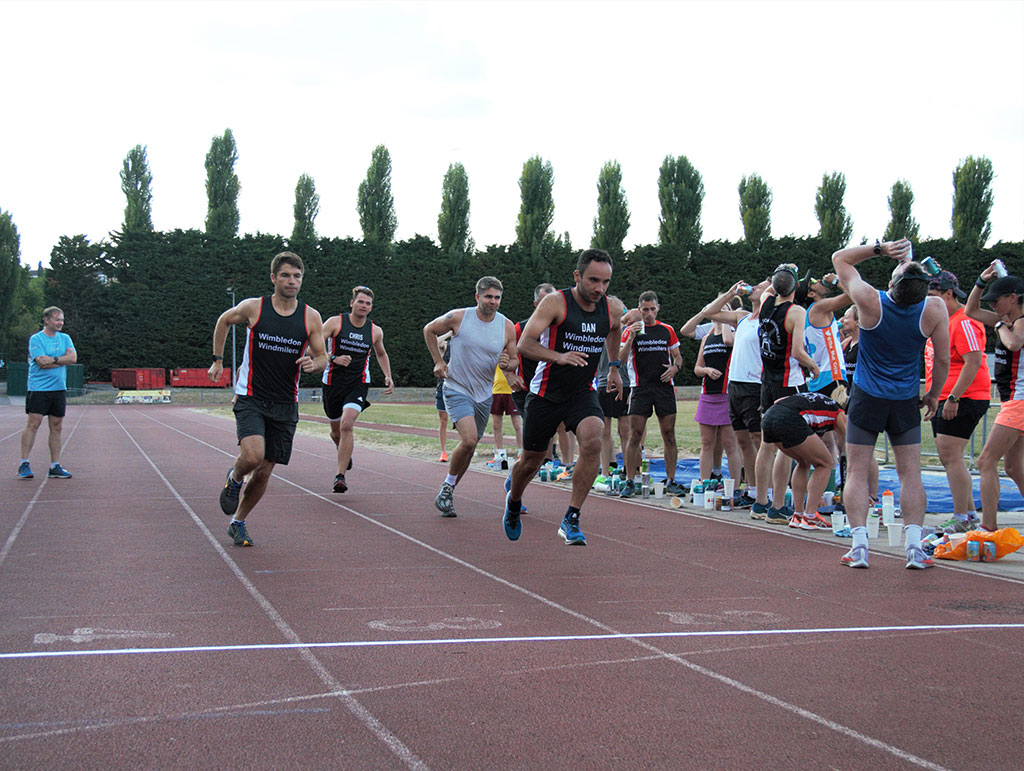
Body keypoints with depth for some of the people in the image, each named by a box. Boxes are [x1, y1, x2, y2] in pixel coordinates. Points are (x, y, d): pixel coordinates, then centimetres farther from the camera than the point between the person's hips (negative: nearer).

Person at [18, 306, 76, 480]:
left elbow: (73, 357, -3)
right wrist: (62, 361, -7)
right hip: (38, 388, -5)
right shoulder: (35, 339, -4)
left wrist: (53, 359, -13)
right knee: (33, 425, -9)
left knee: (56, 427, 5)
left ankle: (55, 466, 8)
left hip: (59, 389, 5)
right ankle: (24, 464, -4)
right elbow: (42, 363, -15)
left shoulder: (65, 338, 12)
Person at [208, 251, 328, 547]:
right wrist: (217, 360, 14)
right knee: (253, 456, -26)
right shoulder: (253, 308, -5)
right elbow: (224, 321, 14)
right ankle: (234, 478, 10)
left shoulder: (311, 317, -1)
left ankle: (238, 522, 28)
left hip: (285, 405, 3)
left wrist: (314, 363, -17)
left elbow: (323, 357, 7)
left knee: (264, 472, 5)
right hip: (250, 399, -2)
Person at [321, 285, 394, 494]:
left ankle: (340, 476, -17)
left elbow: (381, 354, 22)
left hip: (358, 384, 0)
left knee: (347, 426, -21)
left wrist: (388, 377, 10)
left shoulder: (375, 331, 2)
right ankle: (345, 454, 50)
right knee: (336, 431, 14)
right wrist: (334, 358, -24)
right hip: (333, 382, 0)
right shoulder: (335, 322, -7)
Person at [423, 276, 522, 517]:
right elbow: (429, 330, 6)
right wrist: (438, 362, 1)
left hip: (484, 395, 5)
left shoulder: (507, 327, -2)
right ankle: (447, 487, -3)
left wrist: (507, 365, -17)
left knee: (469, 448, 10)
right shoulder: (458, 317, -10)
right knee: (469, 440, -23)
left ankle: (446, 496, 26)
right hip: (457, 389, -5)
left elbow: (513, 362, 7)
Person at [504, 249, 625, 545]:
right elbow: (524, 344, -23)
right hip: (546, 394, -2)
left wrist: (614, 367, 28)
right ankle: (513, 502, 43)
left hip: (583, 393, 3)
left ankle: (571, 520, -15)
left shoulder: (613, 309, -2)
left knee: (592, 442, -25)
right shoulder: (555, 303, -16)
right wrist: (558, 356, -39)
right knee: (531, 460, 9)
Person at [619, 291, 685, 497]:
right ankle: (630, 482, 0)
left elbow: (678, 357, 18)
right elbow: (621, 360, -3)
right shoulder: (631, 330, 5)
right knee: (634, 435, -6)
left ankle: (670, 482, 7)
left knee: (669, 435, 1)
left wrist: (674, 367, -4)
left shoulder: (667, 330, 12)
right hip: (640, 387, -2)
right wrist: (631, 338, -16)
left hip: (665, 387, 2)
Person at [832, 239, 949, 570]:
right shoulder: (935, 309, -12)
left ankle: (859, 545, -4)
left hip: (866, 399, -1)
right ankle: (914, 547, -1)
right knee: (910, 474, 6)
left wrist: (879, 249, -8)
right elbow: (943, 359, -3)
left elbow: (840, 258, -2)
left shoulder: (871, 302, -16)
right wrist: (933, 395, 11)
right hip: (906, 403, 1)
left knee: (857, 473, 3)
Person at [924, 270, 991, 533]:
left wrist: (953, 398, -25)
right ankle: (969, 515, 18)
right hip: (944, 400, 10)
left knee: (950, 455, -14)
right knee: (948, 457, 10)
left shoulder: (964, 322, -14)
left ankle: (962, 520, -11)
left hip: (964, 400, -10)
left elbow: (974, 362, -22)